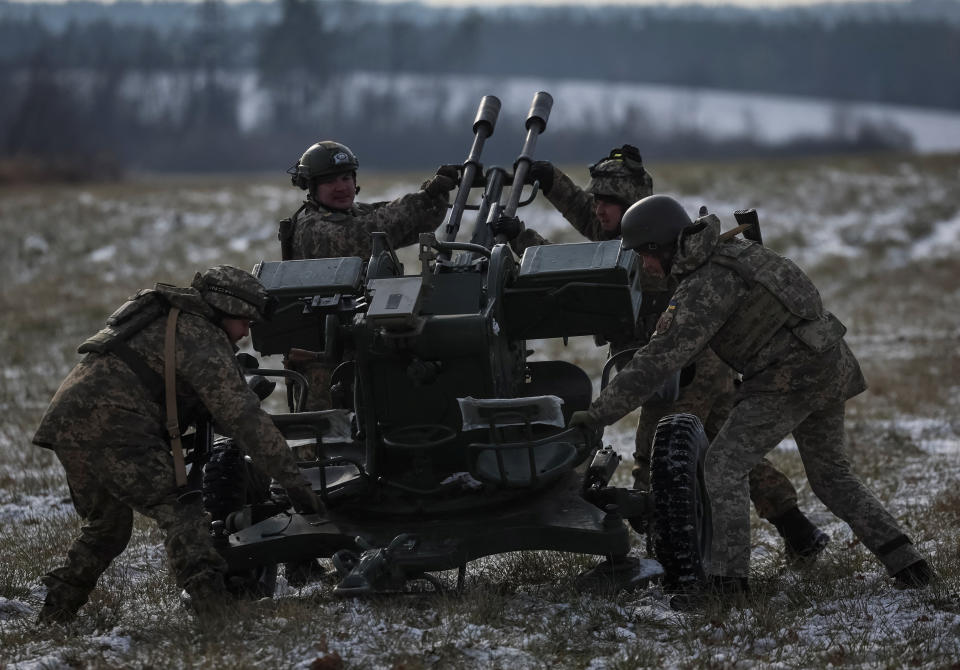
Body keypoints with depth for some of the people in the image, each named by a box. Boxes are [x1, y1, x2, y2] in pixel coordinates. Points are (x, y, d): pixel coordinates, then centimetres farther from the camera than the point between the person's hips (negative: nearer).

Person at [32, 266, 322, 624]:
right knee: (179, 511, -10)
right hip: (109, 424, -9)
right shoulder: (202, 339, -2)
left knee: (105, 526, 23)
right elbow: (244, 417, -6)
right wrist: (293, 480, -5)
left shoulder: (164, 321, 27)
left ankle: (55, 613, 26)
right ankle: (210, 600, -24)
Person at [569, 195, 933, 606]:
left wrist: (599, 413, -18)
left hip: (791, 378, -10)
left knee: (725, 464, -9)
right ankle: (905, 562, 16)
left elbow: (658, 361, -21)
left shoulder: (702, 289, -18)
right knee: (832, 474, 20)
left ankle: (727, 573, -17)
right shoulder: (728, 248, 10)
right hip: (833, 366, 10)